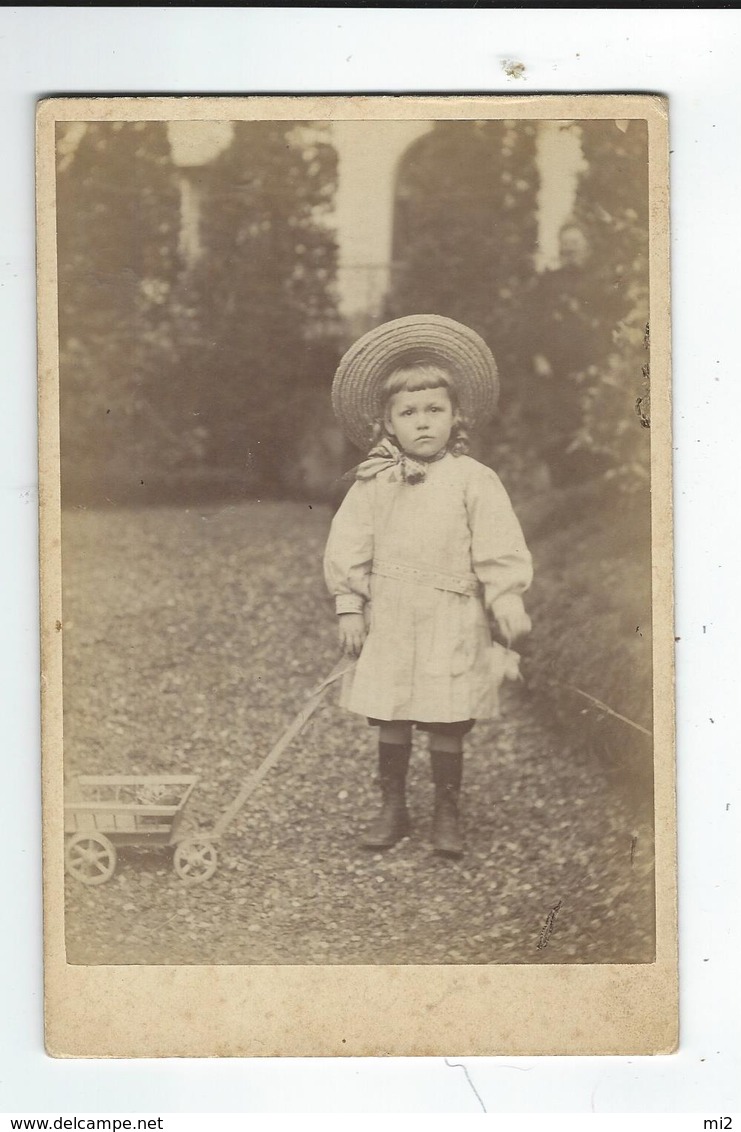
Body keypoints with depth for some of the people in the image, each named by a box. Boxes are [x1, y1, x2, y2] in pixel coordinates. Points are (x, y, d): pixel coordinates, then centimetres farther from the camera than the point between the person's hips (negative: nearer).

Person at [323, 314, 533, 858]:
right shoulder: (373, 483, 3)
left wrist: (507, 602, -11)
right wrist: (349, 609, 1)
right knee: (390, 722, 8)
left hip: (452, 625, -2)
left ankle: (448, 814, 17)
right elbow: (348, 547, 5)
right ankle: (393, 808, 22)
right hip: (389, 624, 2)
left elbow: (500, 549, -3)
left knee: (447, 726, 3)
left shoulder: (474, 480, -2)